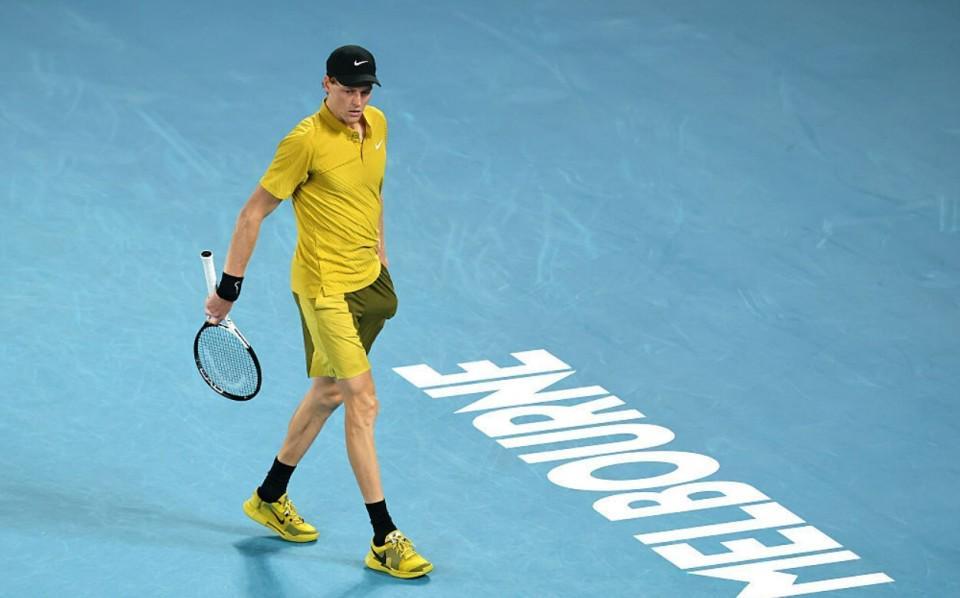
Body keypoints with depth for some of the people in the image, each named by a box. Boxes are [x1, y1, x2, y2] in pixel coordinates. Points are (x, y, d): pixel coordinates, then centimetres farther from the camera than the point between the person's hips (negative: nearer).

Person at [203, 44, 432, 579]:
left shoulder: (376, 124, 2)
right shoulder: (306, 141, -19)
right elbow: (254, 214, -12)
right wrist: (229, 287, -10)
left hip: (368, 279, 8)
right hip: (325, 289, -8)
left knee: (328, 393, 18)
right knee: (364, 404, -9)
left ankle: (271, 497, 37)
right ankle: (385, 540, -6)